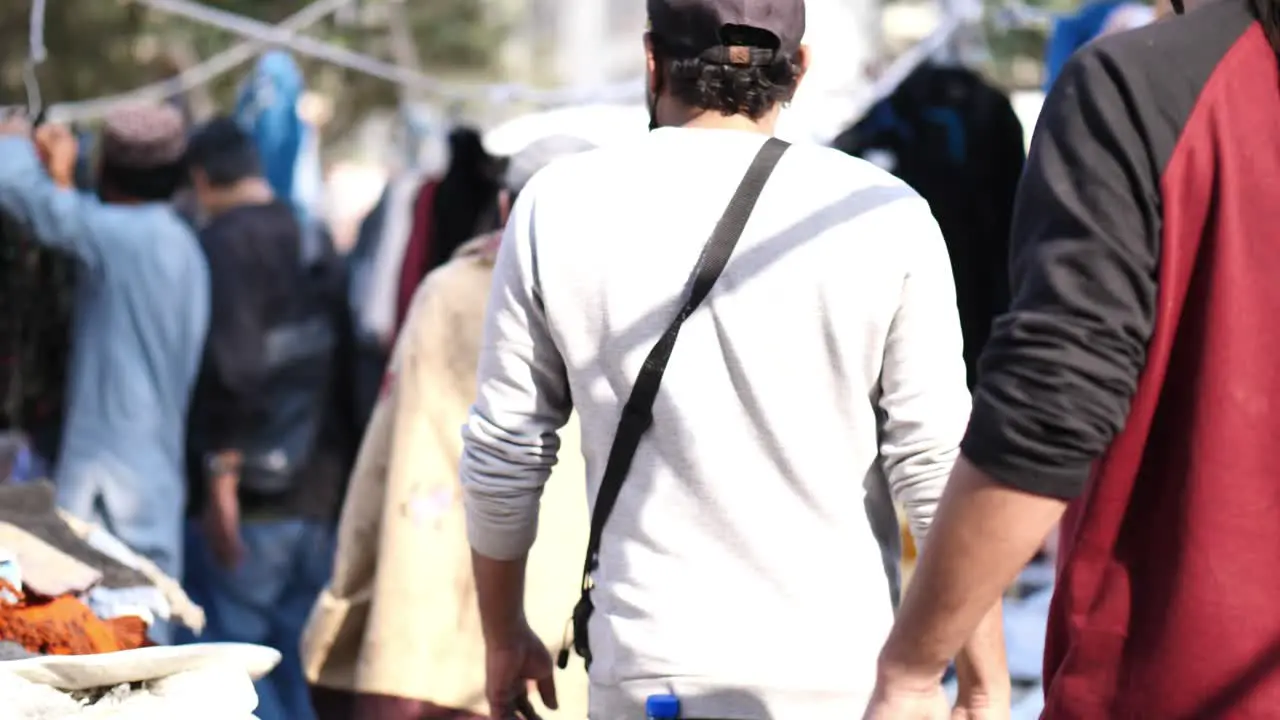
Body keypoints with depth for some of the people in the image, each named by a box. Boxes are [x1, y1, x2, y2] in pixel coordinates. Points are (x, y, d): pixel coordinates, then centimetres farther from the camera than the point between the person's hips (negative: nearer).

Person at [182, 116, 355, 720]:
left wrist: (220, 474, -17)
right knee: (293, 669, 12)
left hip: (248, 498, -8)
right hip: (319, 493, 8)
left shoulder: (223, 244, -10)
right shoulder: (313, 245, 14)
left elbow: (232, 366, -20)